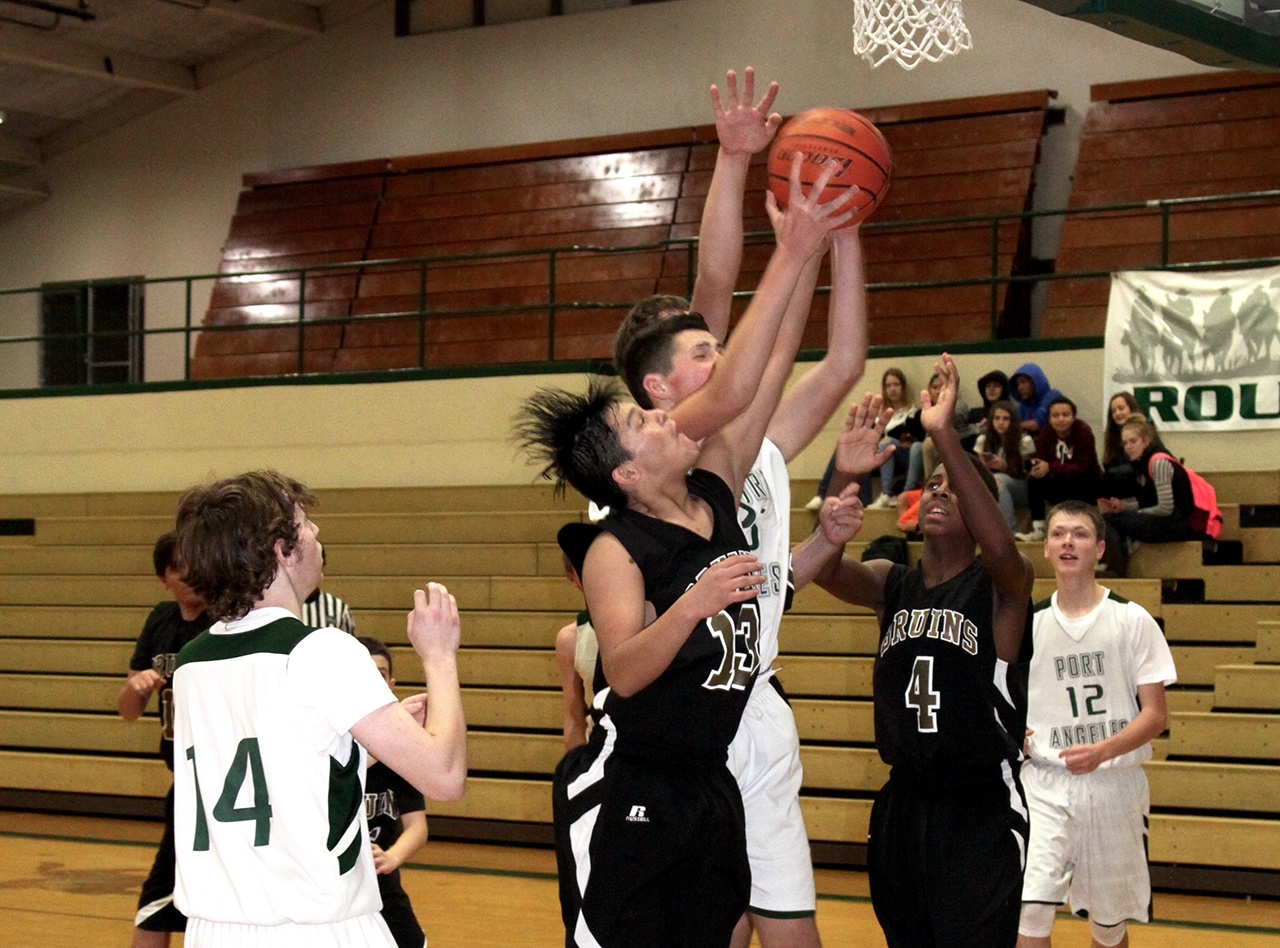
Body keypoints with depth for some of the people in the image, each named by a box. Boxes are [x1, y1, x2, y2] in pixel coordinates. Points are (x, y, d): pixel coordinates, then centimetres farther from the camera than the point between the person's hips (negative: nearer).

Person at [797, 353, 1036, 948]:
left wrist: (944, 437, -38)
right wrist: (843, 484, -35)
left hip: (981, 810, -5)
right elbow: (825, 570, -15)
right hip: (903, 804, 5)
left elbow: (1000, 548, -30)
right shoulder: (891, 584, 6)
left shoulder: (1000, 587, -6)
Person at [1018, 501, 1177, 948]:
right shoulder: (1028, 623, 5)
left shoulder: (1132, 620, -3)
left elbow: (1156, 715, -6)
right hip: (1045, 783, 1)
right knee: (1029, 912, -19)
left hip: (1114, 785, -1)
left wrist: (1103, 750, -22)